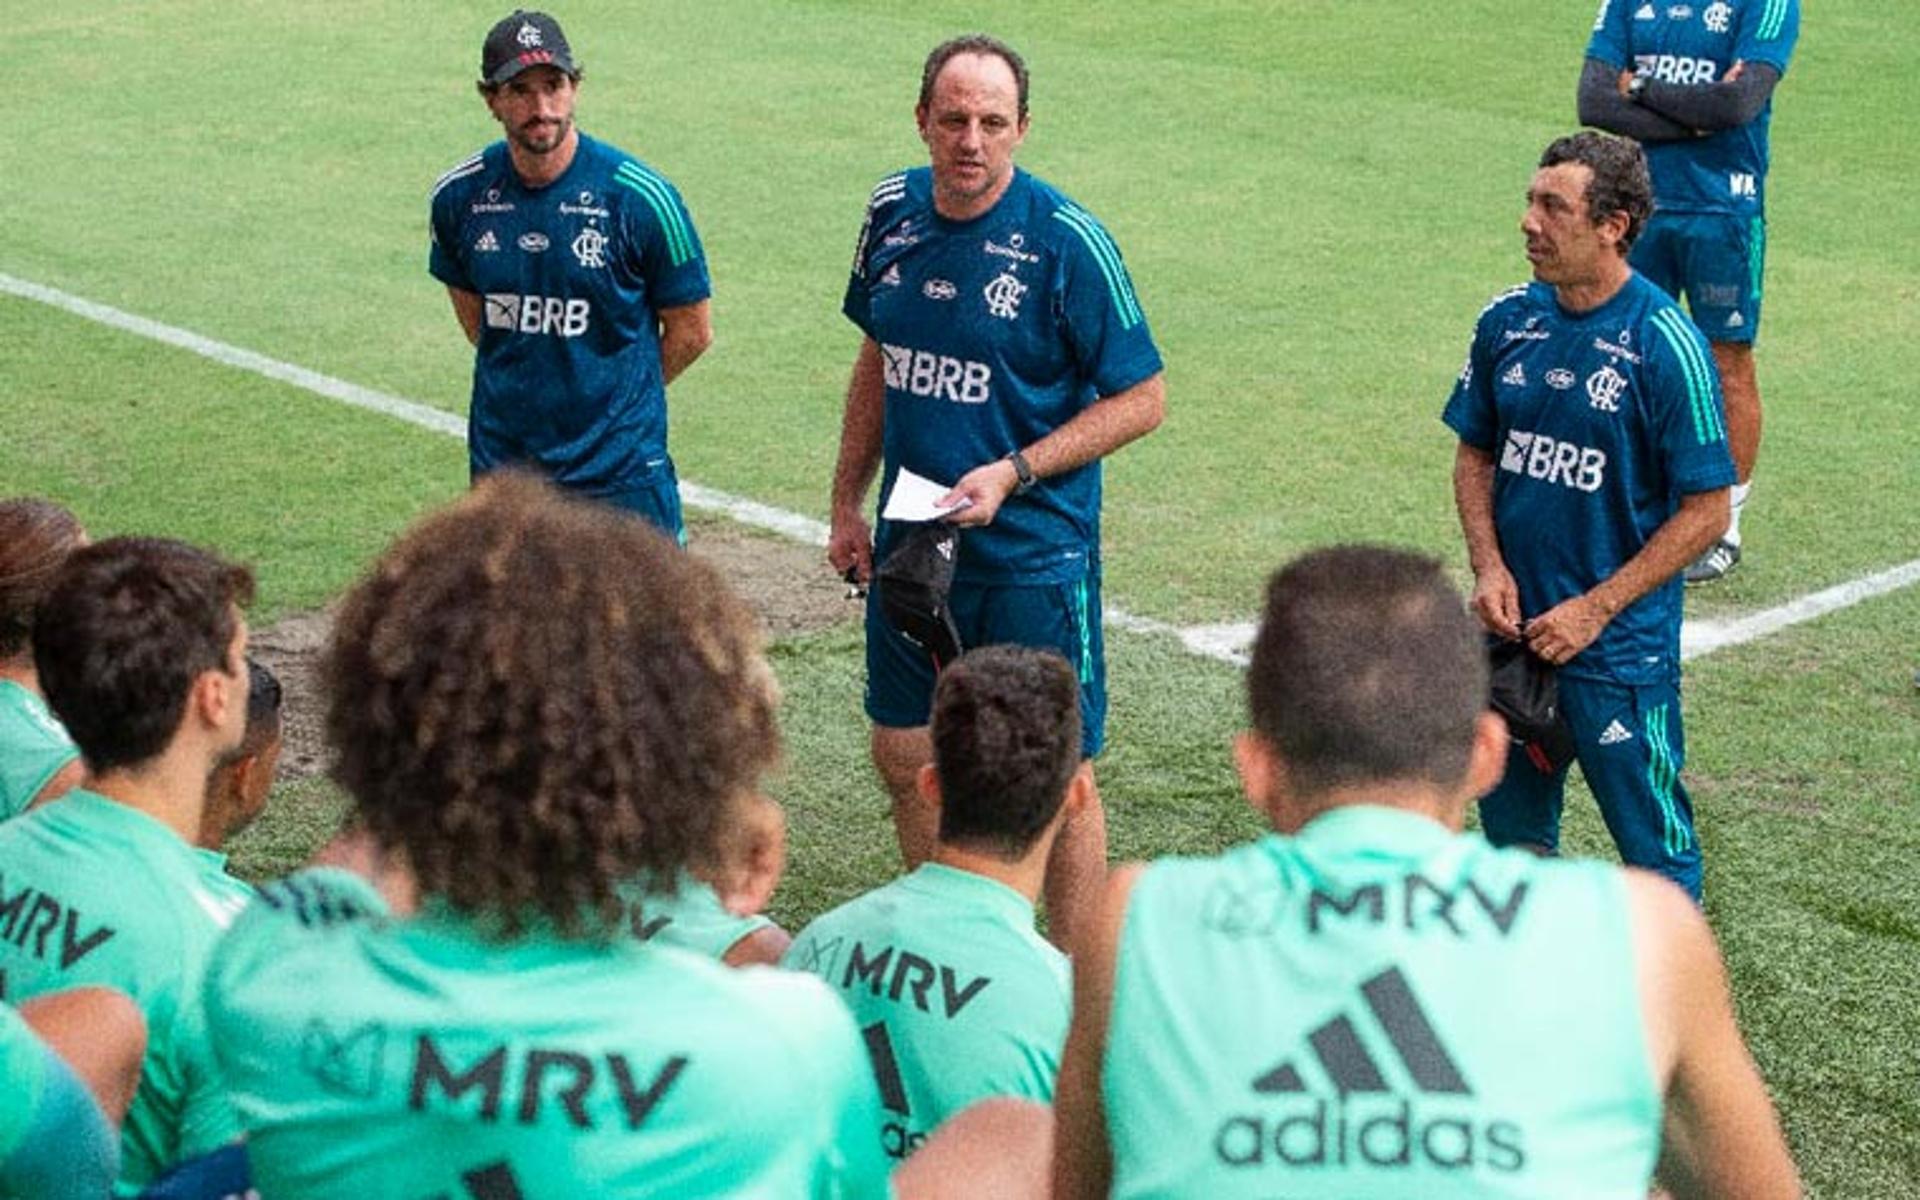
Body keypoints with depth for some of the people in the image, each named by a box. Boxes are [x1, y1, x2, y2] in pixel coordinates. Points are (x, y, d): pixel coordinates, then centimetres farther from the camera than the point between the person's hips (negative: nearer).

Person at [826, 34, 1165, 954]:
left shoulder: (1067, 241, -15)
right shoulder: (893, 213, 1)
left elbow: (1140, 400, -11)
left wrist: (1012, 473, -19)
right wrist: (847, 505, 16)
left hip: (1033, 557, -6)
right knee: (905, 757, 15)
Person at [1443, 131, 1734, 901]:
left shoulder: (1665, 344, -14)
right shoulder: (1508, 320, 1)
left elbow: (1706, 511, -11)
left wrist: (1594, 609, -14)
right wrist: (1488, 567, -3)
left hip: (1621, 649, -5)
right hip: (1513, 633, 6)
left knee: (1655, 852, 4)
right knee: (1510, 830, 20)